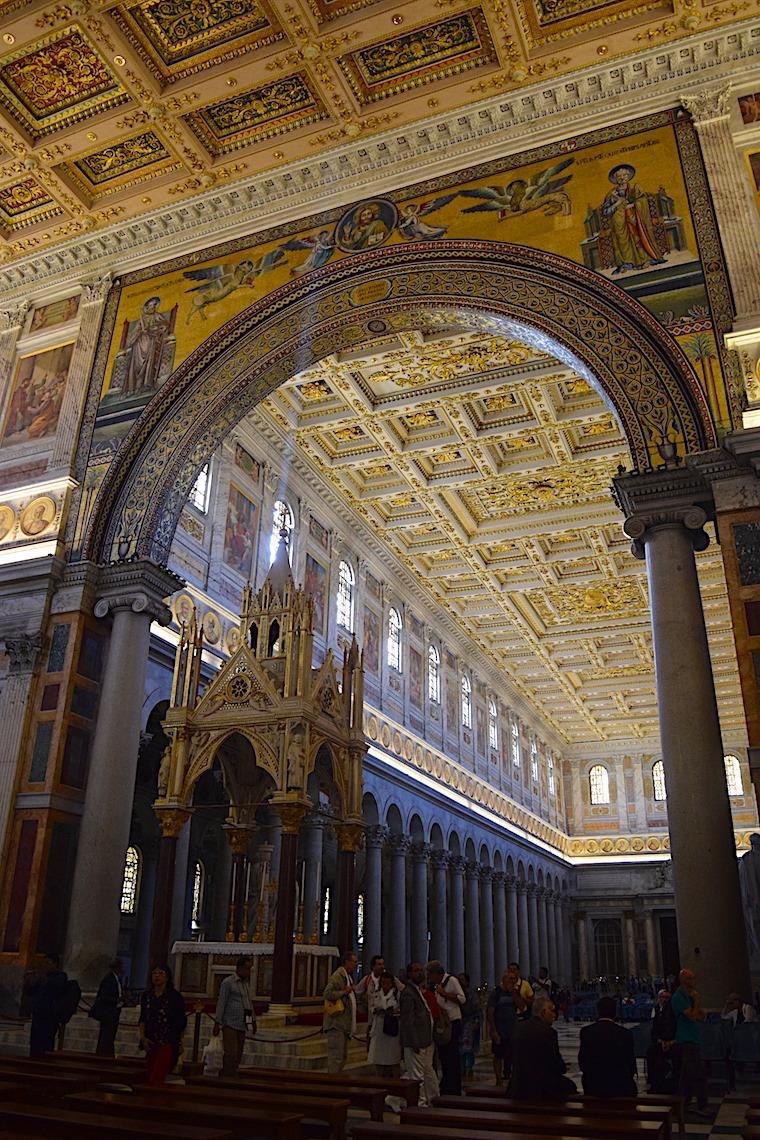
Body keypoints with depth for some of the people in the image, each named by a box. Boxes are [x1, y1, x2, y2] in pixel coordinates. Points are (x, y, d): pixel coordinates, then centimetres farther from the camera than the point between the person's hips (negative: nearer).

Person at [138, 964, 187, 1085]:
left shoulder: (175, 996, -6)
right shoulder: (146, 996, 7)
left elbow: (182, 1021, 0)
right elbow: (142, 1019, 11)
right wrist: (143, 1038, -1)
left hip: (168, 1044, -5)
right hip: (151, 1043, 5)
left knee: (156, 1079, -14)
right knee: (150, 1078, 5)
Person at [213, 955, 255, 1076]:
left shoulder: (246, 983, 16)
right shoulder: (228, 982, -5)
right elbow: (221, 1003, -7)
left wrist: (253, 1020, 20)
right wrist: (217, 1023, -9)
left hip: (242, 1025, 7)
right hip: (230, 1024, -7)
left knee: (238, 1055, 5)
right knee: (231, 1054, -12)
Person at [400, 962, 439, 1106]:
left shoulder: (418, 991, 14)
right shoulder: (408, 993, -17)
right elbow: (408, 1021, -20)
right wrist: (414, 1043, -22)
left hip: (426, 1040, 10)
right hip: (415, 1042, -10)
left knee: (428, 1071, 19)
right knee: (417, 1075, 0)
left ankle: (433, 1098, 30)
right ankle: (419, 1103, 9)